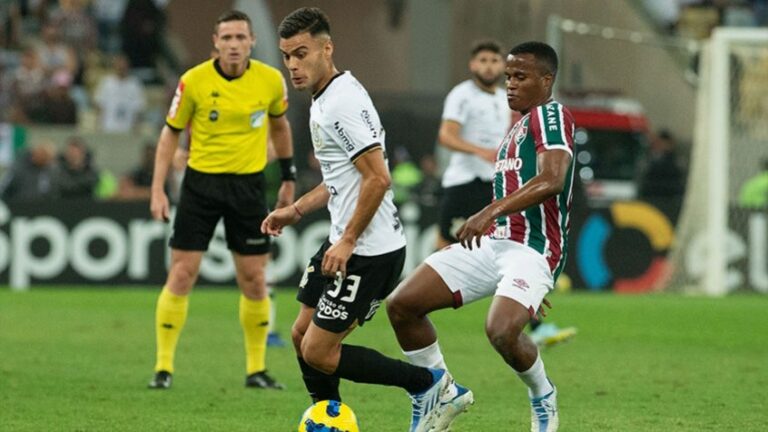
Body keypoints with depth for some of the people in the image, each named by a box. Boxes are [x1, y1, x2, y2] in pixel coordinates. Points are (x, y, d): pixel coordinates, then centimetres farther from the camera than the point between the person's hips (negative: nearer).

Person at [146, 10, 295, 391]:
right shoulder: (194, 81, -9)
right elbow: (171, 132, 1)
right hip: (201, 183, -1)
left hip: (248, 184, 1)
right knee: (181, 275, -4)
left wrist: (288, 178, 16)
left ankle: (256, 369, 15)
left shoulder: (271, 81, -4)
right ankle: (163, 366, 4)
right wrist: (158, 188, -6)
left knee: (254, 280, 2)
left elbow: (279, 124, 15)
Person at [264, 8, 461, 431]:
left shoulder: (343, 102, -19)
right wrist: (296, 210, 20)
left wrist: (348, 241, -21)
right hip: (342, 241, 10)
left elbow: (377, 177, -24)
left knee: (318, 353, -7)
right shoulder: (322, 100, 13)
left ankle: (428, 385, 3)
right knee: (302, 335, 14)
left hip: (369, 250, -10)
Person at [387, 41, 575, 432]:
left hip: (531, 250, -9)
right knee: (401, 305, -2)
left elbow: (551, 181, -25)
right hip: (493, 242, 9)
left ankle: (543, 398, -1)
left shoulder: (551, 115, -8)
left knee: (502, 331, -33)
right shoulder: (517, 131, 22)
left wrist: (491, 212, -33)